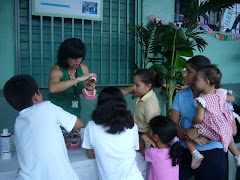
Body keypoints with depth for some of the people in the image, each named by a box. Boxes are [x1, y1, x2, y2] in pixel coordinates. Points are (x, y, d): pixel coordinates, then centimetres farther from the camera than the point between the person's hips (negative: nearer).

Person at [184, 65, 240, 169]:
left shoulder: (202, 99, -22)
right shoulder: (220, 93, -2)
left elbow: (199, 118, -25)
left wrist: (193, 122, -4)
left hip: (209, 130, -7)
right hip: (225, 128, 7)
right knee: (228, 138, 39)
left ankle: (195, 154, -13)